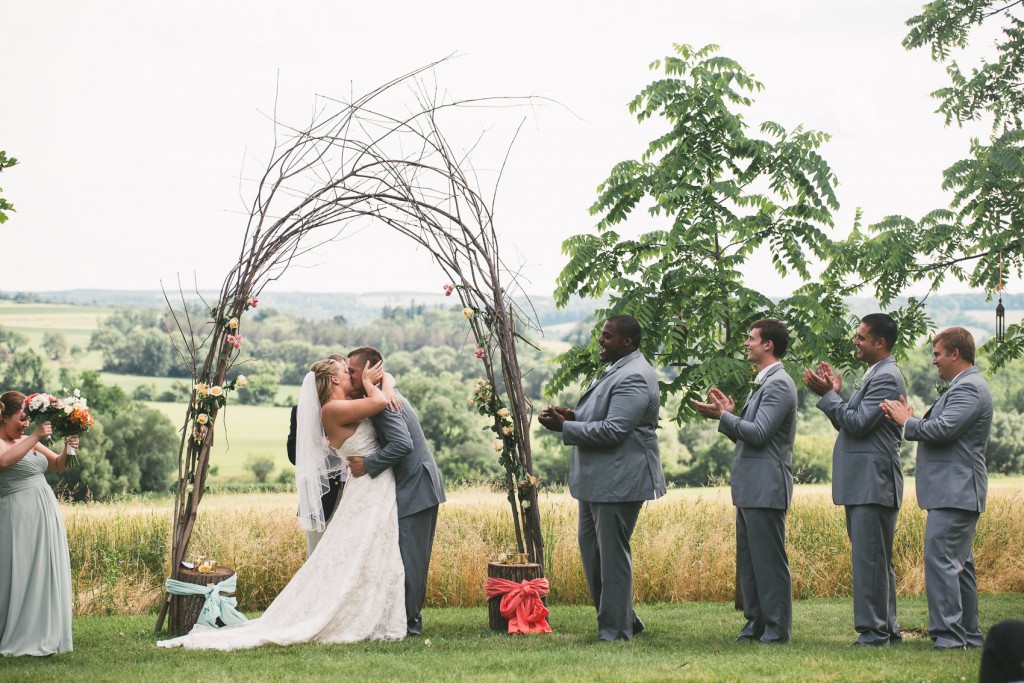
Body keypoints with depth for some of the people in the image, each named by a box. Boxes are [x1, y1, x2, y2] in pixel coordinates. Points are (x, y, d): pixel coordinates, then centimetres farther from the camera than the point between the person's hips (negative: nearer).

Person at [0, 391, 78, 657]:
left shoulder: (28, 441, 16)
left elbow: (58, 465, 23)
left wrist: (68, 449, 3)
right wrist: (35, 437, -24)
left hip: (45, 515, 8)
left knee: (45, 575, 7)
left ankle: (40, 639, 13)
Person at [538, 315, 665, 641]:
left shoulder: (633, 378, -18)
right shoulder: (615, 370, 15)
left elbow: (612, 430, -25)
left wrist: (564, 426, -19)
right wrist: (572, 415, 7)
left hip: (619, 482, -11)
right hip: (597, 480, 11)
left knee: (612, 553, -4)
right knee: (590, 545, 15)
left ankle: (616, 629, 5)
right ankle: (624, 618, 24)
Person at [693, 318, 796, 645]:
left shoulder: (779, 385, -13)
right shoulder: (763, 383, 19)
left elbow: (759, 434, -21)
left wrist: (723, 416, -15)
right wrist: (730, 413, 7)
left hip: (765, 488, -11)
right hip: (750, 488, 11)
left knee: (769, 560, -6)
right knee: (748, 559, 13)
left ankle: (777, 629, -2)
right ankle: (756, 623, 20)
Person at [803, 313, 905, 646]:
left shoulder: (887, 377, -13)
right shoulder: (873, 375, 19)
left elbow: (858, 423, -19)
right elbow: (849, 424, 20)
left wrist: (828, 394, -13)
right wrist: (833, 392, 10)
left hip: (873, 484, -11)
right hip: (861, 484, 11)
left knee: (870, 559, -9)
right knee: (875, 559, 13)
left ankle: (873, 631, -7)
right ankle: (887, 629, 19)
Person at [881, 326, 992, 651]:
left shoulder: (969, 389, -14)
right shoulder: (962, 387, 20)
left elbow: (943, 429, -24)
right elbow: (938, 430, 19)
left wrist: (907, 421, -8)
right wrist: (911, 420, 2)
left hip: (955, 492, -11)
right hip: (955, 492, 11)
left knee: (940, 559, -13)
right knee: (958, 563, 13)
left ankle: (949, 634, -14)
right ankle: (968, 634, 18)